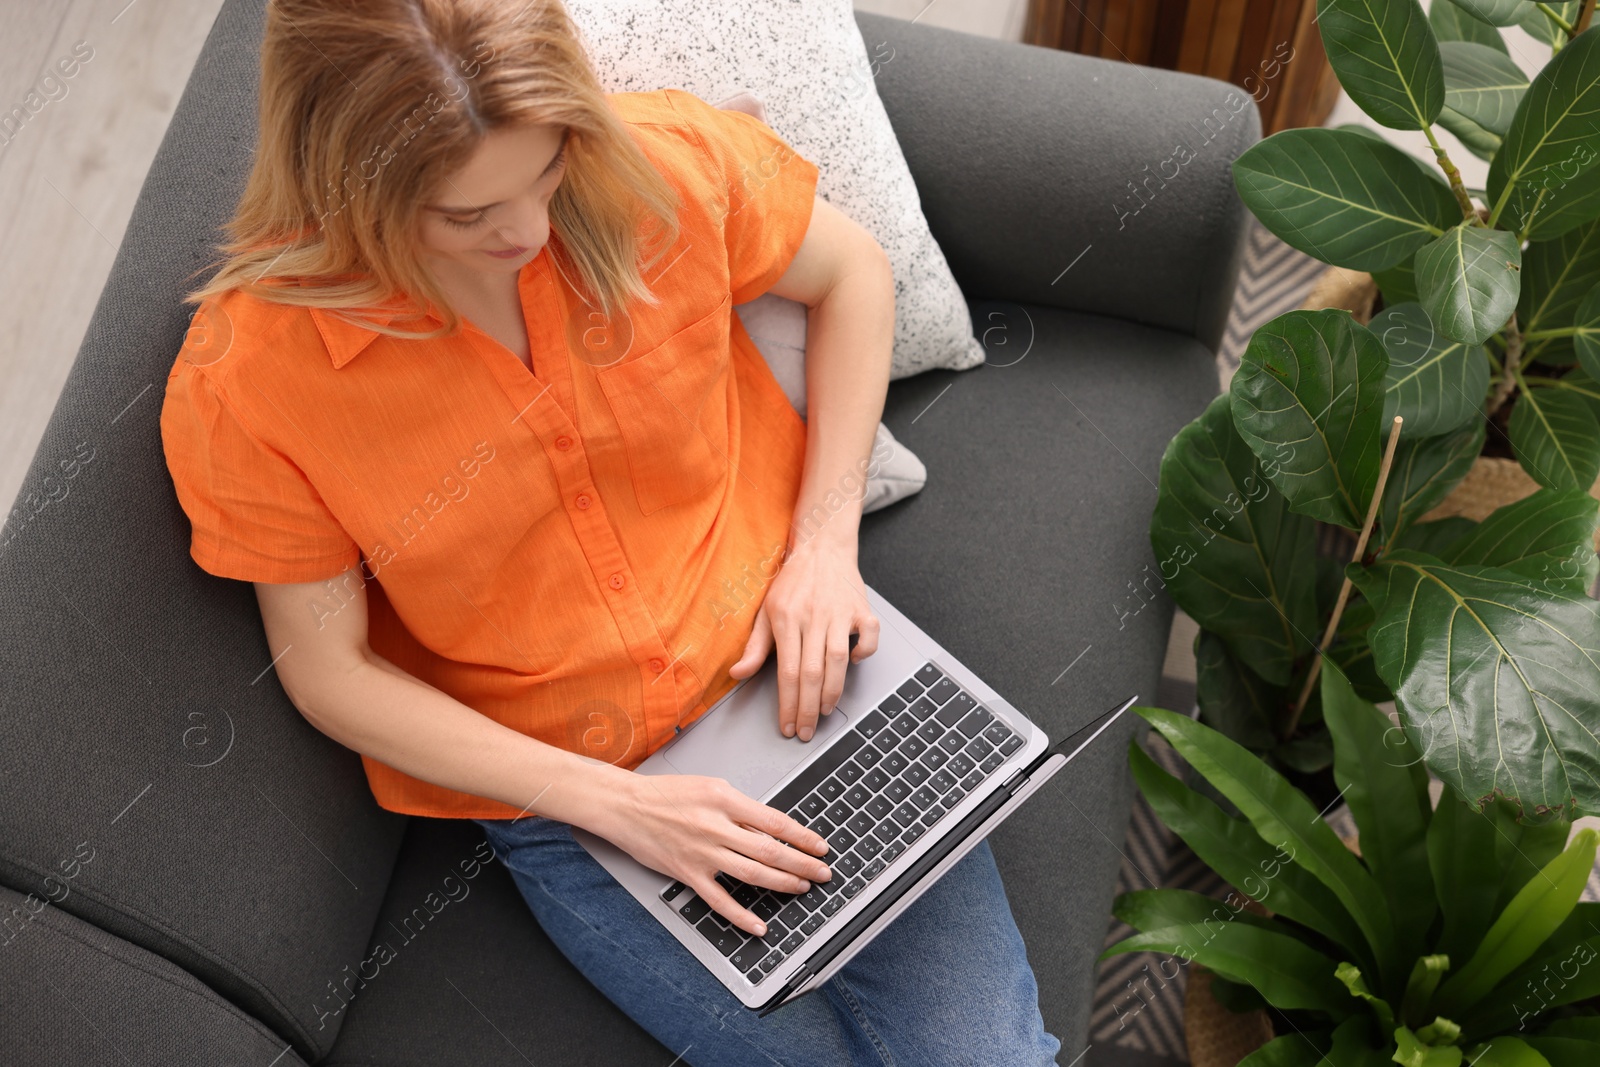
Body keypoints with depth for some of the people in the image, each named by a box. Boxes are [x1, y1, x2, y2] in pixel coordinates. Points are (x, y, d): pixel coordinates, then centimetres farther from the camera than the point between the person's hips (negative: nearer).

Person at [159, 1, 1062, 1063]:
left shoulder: (663, 161, -16)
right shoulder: (238, 389, -21)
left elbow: (853, 271, 3)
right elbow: (327, 669, -11)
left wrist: (825, 546, -7)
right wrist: (613, 801, -18)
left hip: (793, 663, 2)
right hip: (555, 785, -1)